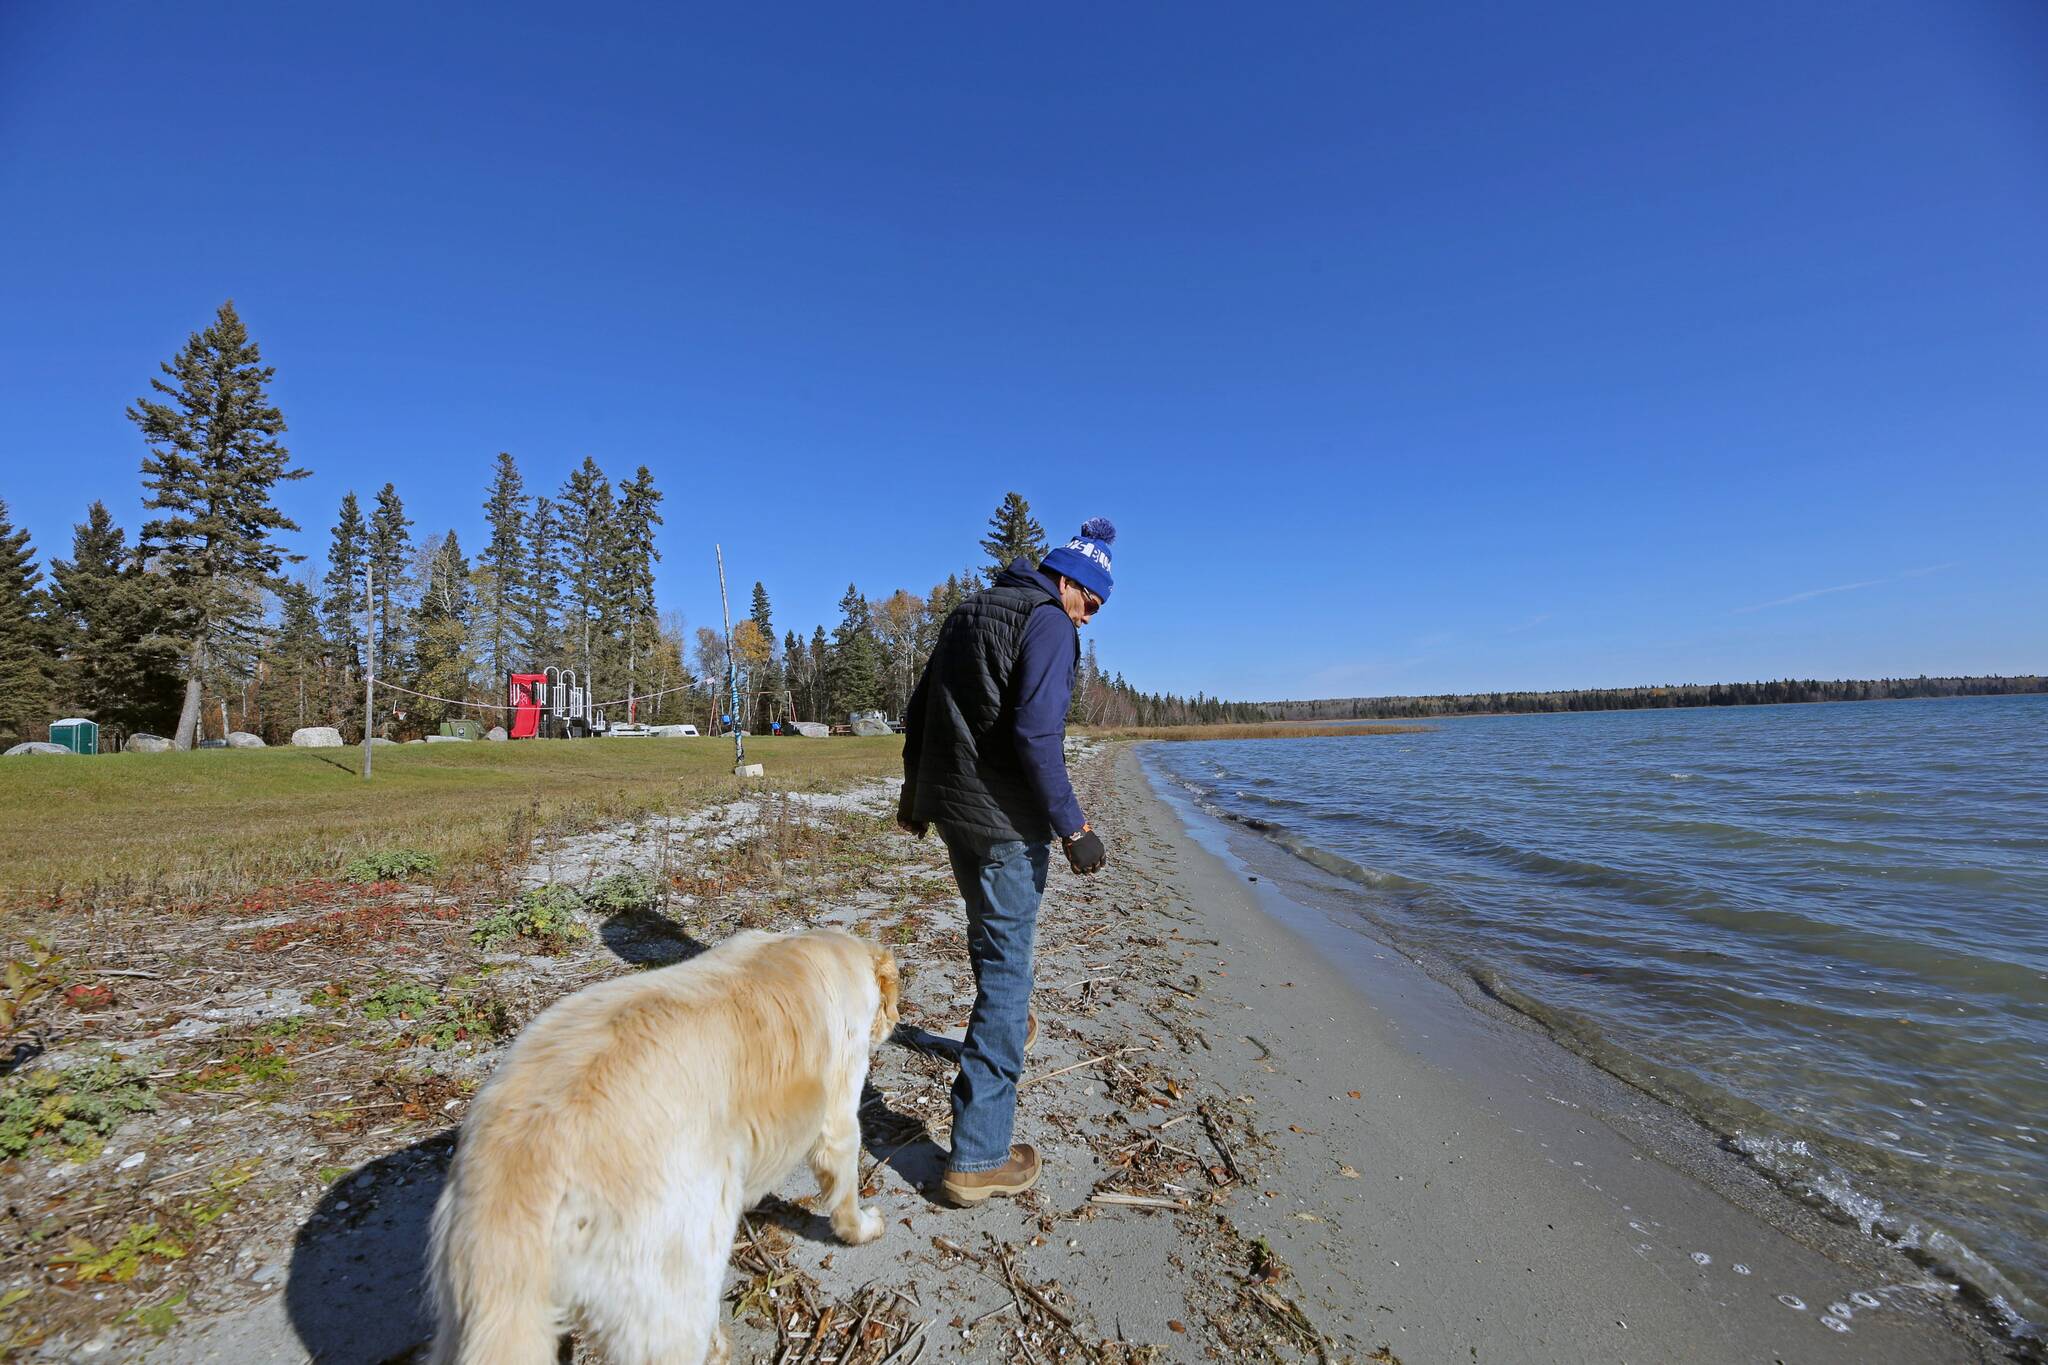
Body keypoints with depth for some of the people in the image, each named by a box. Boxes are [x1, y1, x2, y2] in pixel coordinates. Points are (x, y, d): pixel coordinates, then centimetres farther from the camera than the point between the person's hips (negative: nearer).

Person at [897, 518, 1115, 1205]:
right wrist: (1072, 825, -19)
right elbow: (1036, 734, -23)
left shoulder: (967, 612, 14)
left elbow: (918, 710, 16)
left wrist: (913, 788, 24)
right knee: (1005, 963, -2)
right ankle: (977, 1158, 4)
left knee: (992, 930, 30)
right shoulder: (1049, 624, -11)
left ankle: (1002, 1027, 55)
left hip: (947, 805, 9)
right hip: (1004, 818, -9)